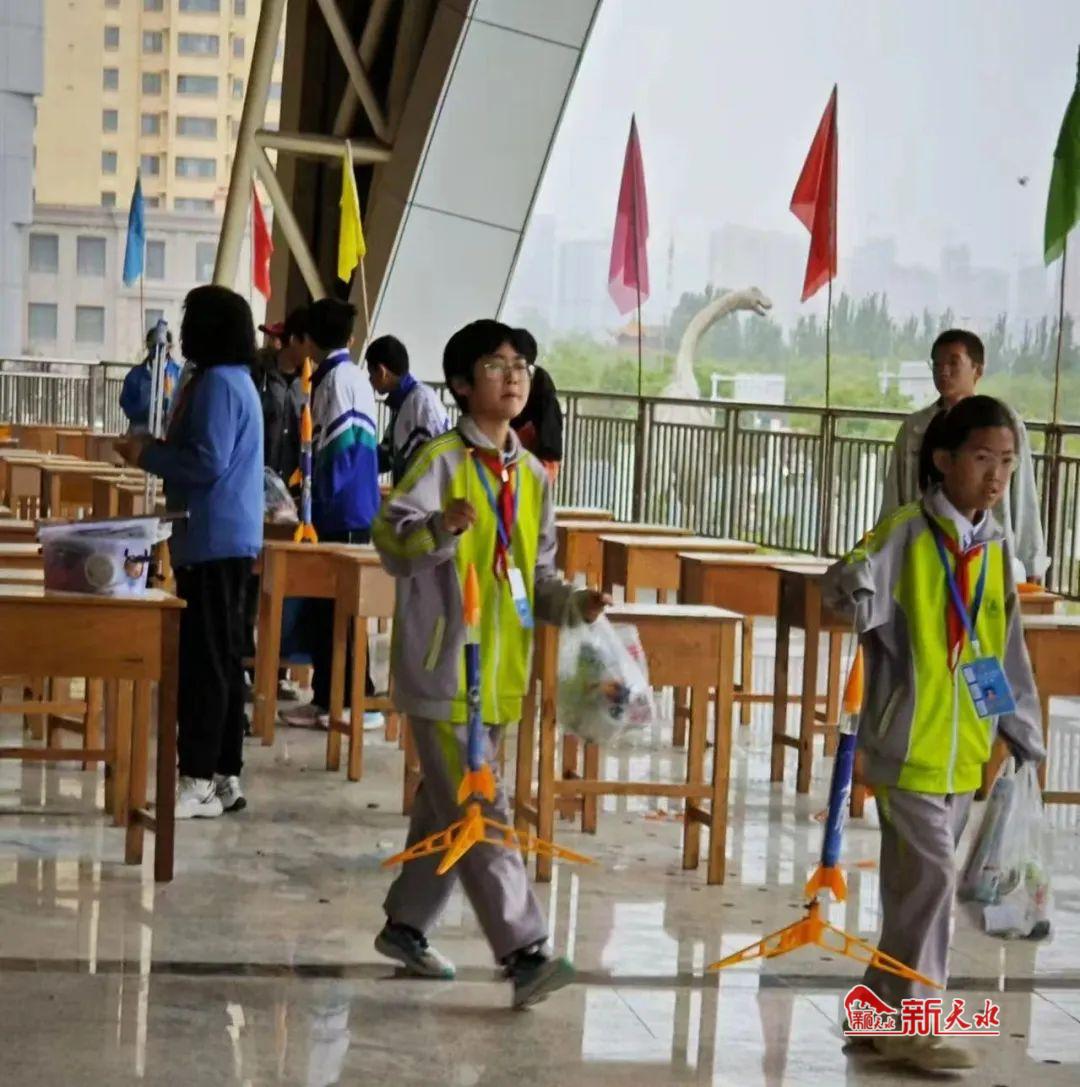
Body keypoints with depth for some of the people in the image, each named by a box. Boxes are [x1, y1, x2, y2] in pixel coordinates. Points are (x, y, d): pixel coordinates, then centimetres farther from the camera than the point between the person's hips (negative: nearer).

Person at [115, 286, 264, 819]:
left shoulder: (216, 383, -15)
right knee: (222, 658, 11)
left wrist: (147, 454, -11)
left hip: (213, 540, -11)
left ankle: (198, 781, -6)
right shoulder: (235, 379, 17)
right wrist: (156, 448, 13)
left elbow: (208, 463, -22)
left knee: (203, 660, -8)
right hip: (227, 538, 11)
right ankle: (224, 776, 16)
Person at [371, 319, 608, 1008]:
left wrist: (574, 604, -1)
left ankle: (407, 925, 31)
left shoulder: (532, 476, 12)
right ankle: (525, 951, -9)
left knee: (449, 805, 16)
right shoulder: (442, 460, -8)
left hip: (501, 673, 8)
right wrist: (441, 525, -39)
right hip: (443, 667, -7)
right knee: (479, 814, -9)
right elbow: (391, 537, -19)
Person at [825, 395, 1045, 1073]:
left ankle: (884, 1004, 23)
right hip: (909, 740, -6)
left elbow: (1008, 650, 14)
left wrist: (1024, 733, 14)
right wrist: (854, 590, -40)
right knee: (930, 876, -6)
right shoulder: (906, 534, -11)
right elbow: (847, 594, -18)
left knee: (918, 880, 12)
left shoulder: (997, 546, 8)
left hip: (966, 746, 6)